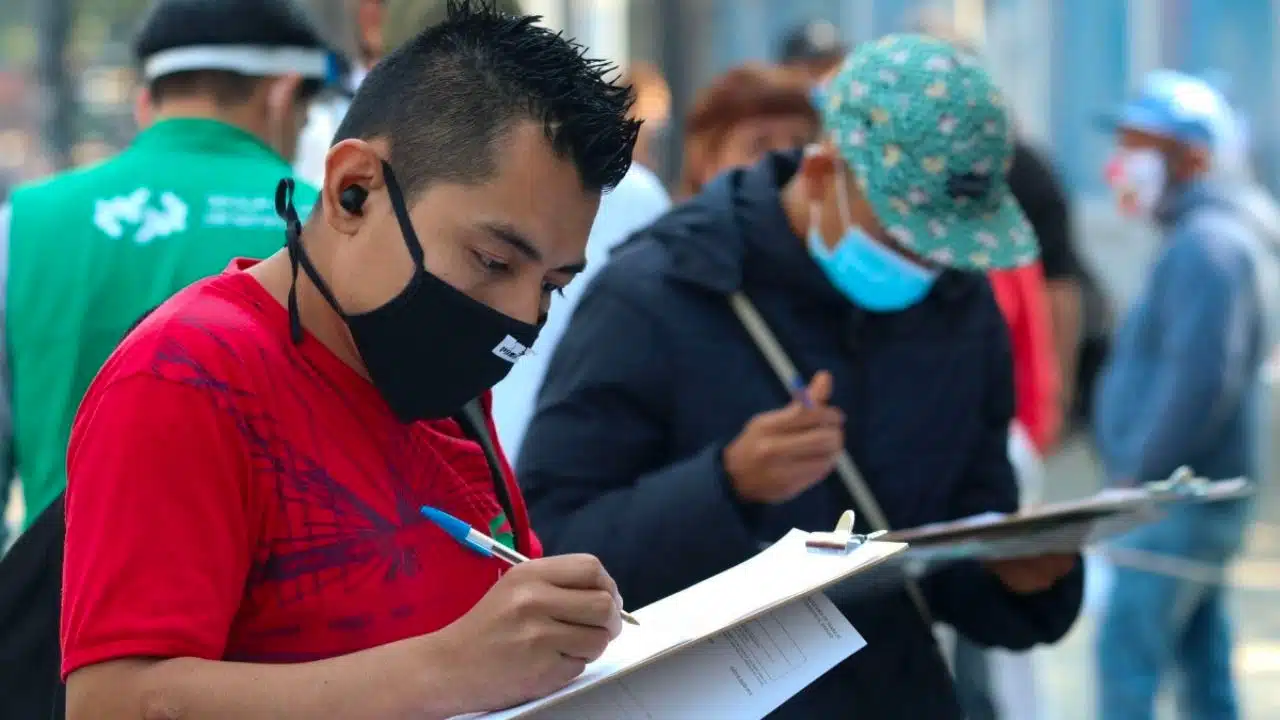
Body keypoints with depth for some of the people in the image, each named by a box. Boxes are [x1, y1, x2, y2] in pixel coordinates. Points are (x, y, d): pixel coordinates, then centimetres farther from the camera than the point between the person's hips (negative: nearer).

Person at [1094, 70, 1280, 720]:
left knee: (1127, 653, -11)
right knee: (1201, 666, 13)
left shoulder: (1205, 244, -16)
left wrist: (1138, 474, -19)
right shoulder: (1215, 234, 17)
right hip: (1197, 496, 10)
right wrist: (1143, 475, 17)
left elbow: (1201, 380, -26)